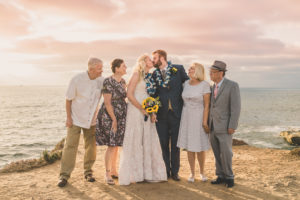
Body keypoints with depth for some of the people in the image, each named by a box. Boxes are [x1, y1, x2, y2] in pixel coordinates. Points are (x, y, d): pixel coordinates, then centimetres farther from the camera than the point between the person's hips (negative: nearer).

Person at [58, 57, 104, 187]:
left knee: (91, 146, 8)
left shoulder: (101, 81, -7)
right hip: (76, 119, -3)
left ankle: (88, 172, 25)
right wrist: (68, 117, -9)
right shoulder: (77, 80, -15)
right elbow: (68, 100, -7)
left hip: (92, 120, 3)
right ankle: (64, 175, 3)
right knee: (70, 146, -4)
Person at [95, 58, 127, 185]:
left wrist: (122, 117, 12)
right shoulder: (108, 82, -15)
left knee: (116, 144, 12)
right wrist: (114, 119, -15)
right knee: (111, 145, -6)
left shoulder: (123, 81, 9)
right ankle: (107, 174, 4)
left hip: (121, 116, 7)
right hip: (109, 116, -7)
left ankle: (114, 171, 23)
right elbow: (107, 103, -16)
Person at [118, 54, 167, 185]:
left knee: (148, 141, 7)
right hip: (136, 111, -7)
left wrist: (152, 112, 4)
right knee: (136, 142, -2)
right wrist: (142, 109, -12)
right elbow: (129, 95, -12)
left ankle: (148, 172, 14)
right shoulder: (137, 74, -5)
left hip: (146, 113, 7)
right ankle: (135, 174, 6)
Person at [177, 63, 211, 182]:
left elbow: (207, 105, -10)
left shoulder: (205, 85, -9)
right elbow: (183, 101, 11)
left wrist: (205, 122, -14)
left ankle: (202, 172, 23)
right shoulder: (186, 84, 5)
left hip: (199, 118, -4)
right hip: (186, 118, 4)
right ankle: (192, 173, 19)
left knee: (200, 148, 3)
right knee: (189, 147, 7)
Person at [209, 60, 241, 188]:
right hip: (213, 127, 6)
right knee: (217, 153, 10)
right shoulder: (213, 87, 8)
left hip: (224, 127, -6)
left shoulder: (232, 86, -13)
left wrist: (232, 127, -19)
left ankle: (229, 177, 15)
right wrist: (208, 124, 11)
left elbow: (236, 107, -15)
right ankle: (221, 176, 21)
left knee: (226, 153, -2)